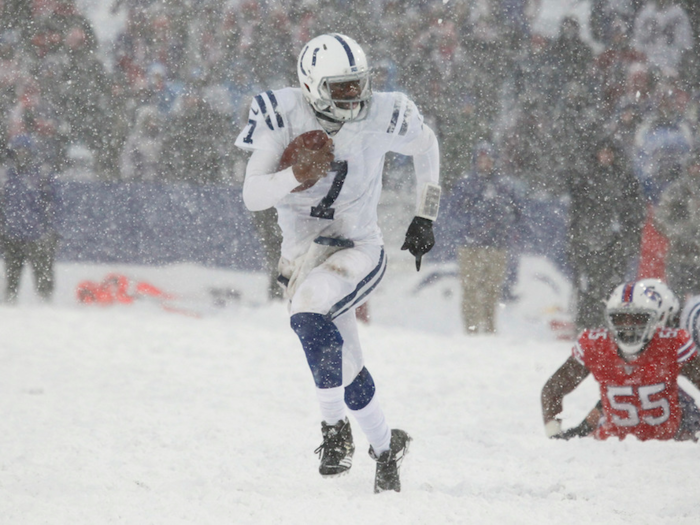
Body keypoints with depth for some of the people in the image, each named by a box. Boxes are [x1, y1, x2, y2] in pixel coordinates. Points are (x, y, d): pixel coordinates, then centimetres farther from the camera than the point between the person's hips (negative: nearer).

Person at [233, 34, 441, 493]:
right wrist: (297, 176, -37)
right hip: (303, 256, 3)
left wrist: (425, 218, 8)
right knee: (348, 373, 6)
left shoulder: (380, 117, -14)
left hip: (359, 252, -2)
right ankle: (386, 448, 34)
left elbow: (426, 144, 9)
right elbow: (252, 196, -18)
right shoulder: (283, 116, -14)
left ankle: (336, 428, -21)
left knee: (309, 309, -32)